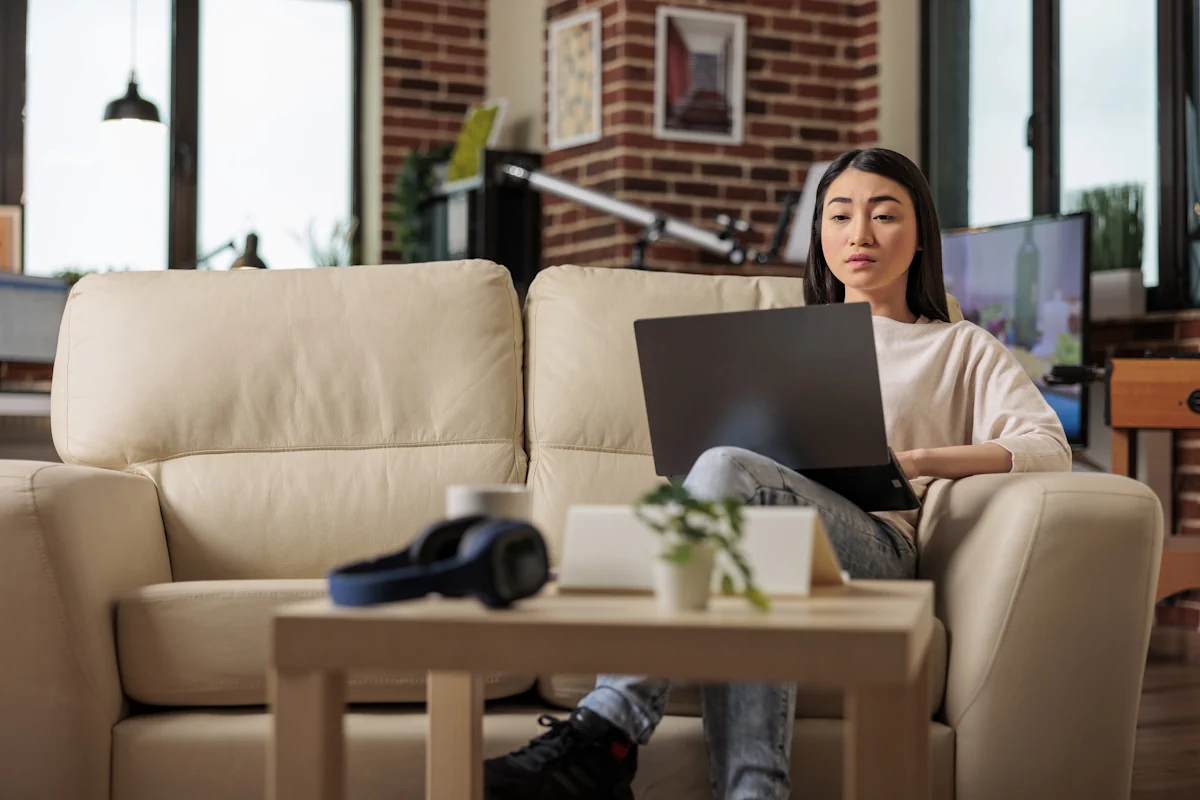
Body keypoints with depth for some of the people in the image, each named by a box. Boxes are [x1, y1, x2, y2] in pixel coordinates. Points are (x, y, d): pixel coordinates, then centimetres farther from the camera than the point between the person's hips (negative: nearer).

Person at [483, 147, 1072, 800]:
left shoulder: (961, 349, 24)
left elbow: (1049, 450, 6)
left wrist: (911, 462, -9)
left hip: (873, 544, -3)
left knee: (729, 471, -35)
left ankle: (606, 730, -47)